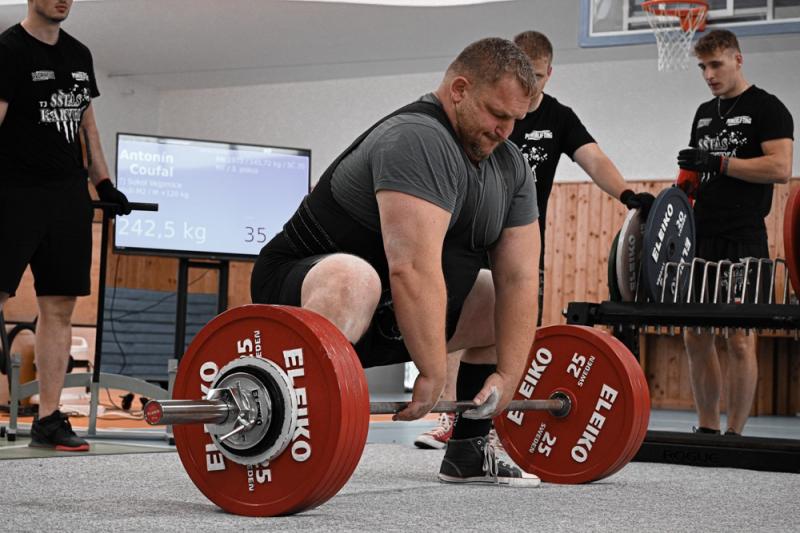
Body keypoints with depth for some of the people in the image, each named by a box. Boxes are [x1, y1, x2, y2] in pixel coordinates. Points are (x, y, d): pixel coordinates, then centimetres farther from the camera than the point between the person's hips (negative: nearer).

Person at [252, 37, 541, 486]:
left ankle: (469, 453, 18)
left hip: (391, 318, 9)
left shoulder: (511, 167, 3)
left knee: (515, 305, 13)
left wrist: (508, 374, -7)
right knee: (352, 281, -41)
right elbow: (414, 268, -34)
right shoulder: (417, 141, -25)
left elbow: (519, 276, 0)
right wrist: (433, 374, -33)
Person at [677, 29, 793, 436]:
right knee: (696, 337, 6)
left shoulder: (767, 109, -3)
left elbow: (780, 168, -15)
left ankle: (734, 433, 1)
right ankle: (707, 429, 15)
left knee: (738, 338, -6)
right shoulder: (704, 113, 18)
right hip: (700, 239, 7)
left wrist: (719, 162, -16)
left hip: (742, 243, -7)